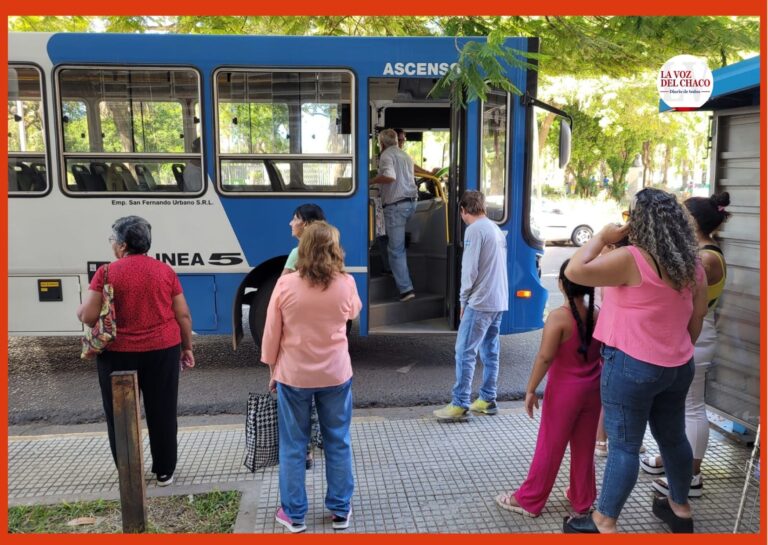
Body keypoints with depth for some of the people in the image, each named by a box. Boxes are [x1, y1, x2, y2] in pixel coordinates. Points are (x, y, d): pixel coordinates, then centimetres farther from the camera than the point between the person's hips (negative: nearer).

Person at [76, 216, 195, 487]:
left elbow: (88, 316, -10)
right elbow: (183, 315, 2)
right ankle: (164, 471, 24)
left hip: (119, 354, -2)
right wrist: (187, 347, 13)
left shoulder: (107, 273, -9)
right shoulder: (165, 271, 0)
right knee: (162, 414, 13)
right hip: (162, 351, 2)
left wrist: (81, 310, 13)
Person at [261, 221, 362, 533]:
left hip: (293, 376, -1)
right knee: (338, 443, 15)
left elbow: (271, 334, -5)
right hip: (336, 376, 1)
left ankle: (293, 514, 23)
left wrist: (272, 370, 9)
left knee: (293, 446, 13)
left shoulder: (286, 285, -13)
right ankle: (340, 511, 26)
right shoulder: (346, 284, -9)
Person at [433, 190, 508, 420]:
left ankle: (459, 405, -3)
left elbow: (470, 269, -15)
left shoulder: (474, 230, -11)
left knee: (464, 352, -5)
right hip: (499, 301, 9)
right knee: (490, 351, 13)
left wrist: (463, 299, -3)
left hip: (480, 302, -9)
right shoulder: (496, 229, 15)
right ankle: (487, 400, 19)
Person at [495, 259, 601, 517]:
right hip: (592, 389, 5)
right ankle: (582, 499, 30)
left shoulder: (558, 317, -19)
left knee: (549, 446, 5)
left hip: (564, 390, -5)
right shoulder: (598, 315, -2)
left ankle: (529, 500, 17)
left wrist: (531, 389, -12)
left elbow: (545, 357, -21)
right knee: (584, 446, 17)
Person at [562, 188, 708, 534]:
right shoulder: (690, 263, 5)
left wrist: (602, 238, -11)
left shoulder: (632, 259, -21)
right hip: (677, 366, 8)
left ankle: (604, 523, 13)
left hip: (632, 365, -8)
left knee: (624, 446, 1)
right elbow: (698, 314, 13)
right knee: (673, 438, 22)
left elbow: (575, 271, -25)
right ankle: (679, 508, 40)